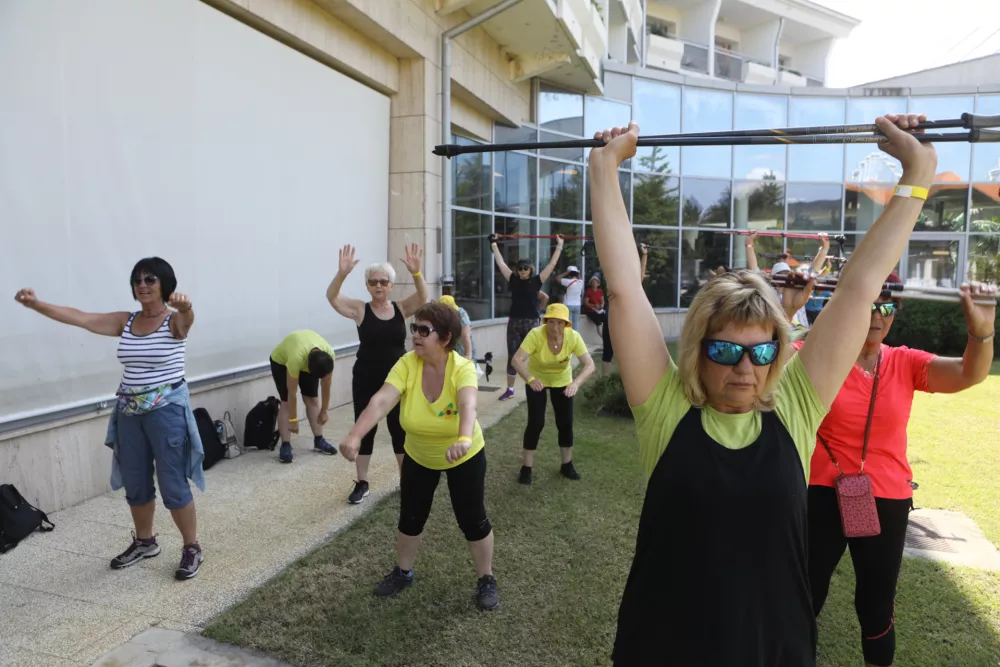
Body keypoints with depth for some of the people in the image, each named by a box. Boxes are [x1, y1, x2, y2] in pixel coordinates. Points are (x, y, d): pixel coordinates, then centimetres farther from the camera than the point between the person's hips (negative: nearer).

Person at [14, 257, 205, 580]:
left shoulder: (174, 321, -10)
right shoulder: (125, 322, 6)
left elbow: (187, 317, -34)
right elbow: (79, 318, -2)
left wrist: (185, 305, -58)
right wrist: (37, 304, -16)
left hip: (166, 411, -6)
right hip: (129, 413, 6)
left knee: (173, 485, -1)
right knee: (135, 484, 17)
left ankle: (192, 548, 14)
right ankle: (144, 542, 36)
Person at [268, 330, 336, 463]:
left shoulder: (329, 355, -33)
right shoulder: (296, 358, -45)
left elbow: (326, 386, -16)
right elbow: (292, 394, -32)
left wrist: (324, 411, -8)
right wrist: (293, 419, -24)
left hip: (308, 359, 4)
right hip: (281, 361, -4)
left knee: (312, 399, -1)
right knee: (286, 402, -12)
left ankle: (318, 440, 8)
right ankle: (285, 445, -8)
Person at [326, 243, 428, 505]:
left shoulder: (401, 308, -1)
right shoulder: (360, 309, -5)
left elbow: (422, 297, -18)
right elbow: (332, 297, -19)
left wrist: (416, 272, -37)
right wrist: (342, 273, -38)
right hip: (366, 380, -1)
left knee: (400, 430, 11)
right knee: (365, 430, 8)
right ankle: (362, 483, 22)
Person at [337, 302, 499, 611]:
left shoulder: (463, 368, -29)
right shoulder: (406, 364, -22)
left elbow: (468, 405, -48)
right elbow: (381, 400, -35)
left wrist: (463, 439, -68)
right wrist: (355, 435, -51)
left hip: (465, 457, -3)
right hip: (418, 457, 3)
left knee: (473, 520, 5)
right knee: (410, 518, 15)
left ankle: (486, 580, 28)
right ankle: (403, 572, 40)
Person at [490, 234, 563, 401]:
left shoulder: (536, 281, -1)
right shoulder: (513, 280, 3)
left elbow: (552, 264, 0)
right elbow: (500, 262, 8)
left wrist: (559, 245, 0)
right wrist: (494, 244, 11)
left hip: (532, 323, -2)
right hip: (514, 323, 2)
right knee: (512, 356, 8)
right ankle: (510, 389, 17)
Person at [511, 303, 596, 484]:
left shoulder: (573, 337, -29)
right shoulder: (536, 334, -34)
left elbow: (590, 365, -34)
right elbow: (517, 360, -42)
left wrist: (576, 383, -52)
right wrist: (530, 380, -59)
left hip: (562, 381, 2)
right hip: (536, 379, -2)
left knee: (566, 423, 5)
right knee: (536, 423, -7)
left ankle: (567, 465, 24)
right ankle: (526, 468, 8)